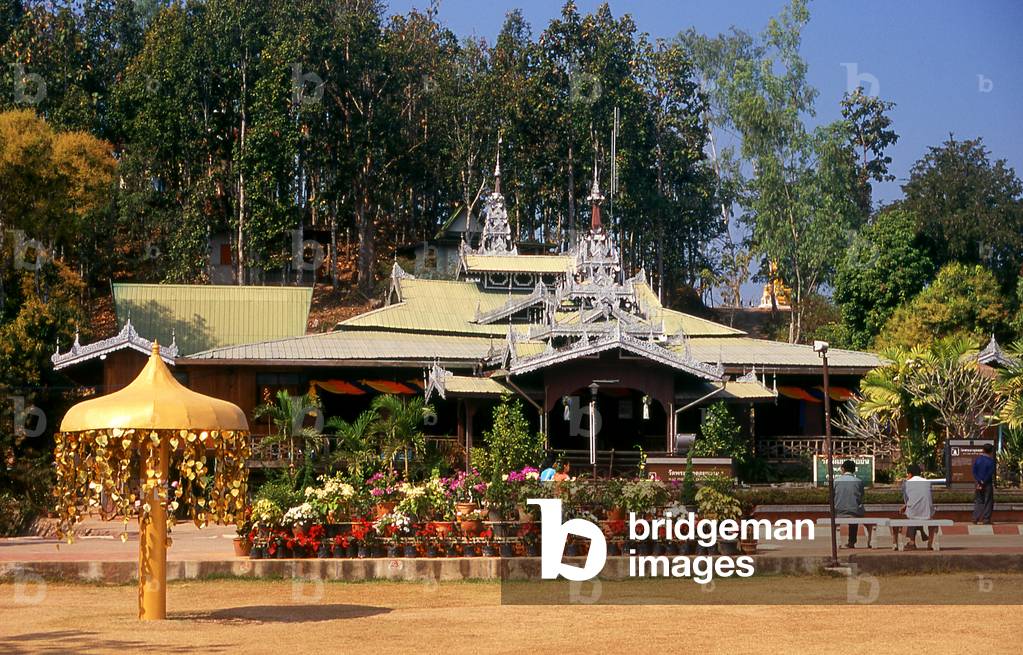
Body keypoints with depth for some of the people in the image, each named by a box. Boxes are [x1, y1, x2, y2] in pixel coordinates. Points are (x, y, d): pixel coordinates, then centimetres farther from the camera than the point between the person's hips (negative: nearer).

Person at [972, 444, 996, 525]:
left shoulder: (977, 459, 1)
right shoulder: (991, 460, -11)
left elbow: (974, 471, -3)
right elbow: (990, 474, -14)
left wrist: (979, 482, -7)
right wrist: (983, 482, -9)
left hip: (978, 483, 4)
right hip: (988, 484, -4)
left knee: (978, 501, 11)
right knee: (988, 502, 5)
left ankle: (976, 519, 6)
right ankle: (986, 519, 3)